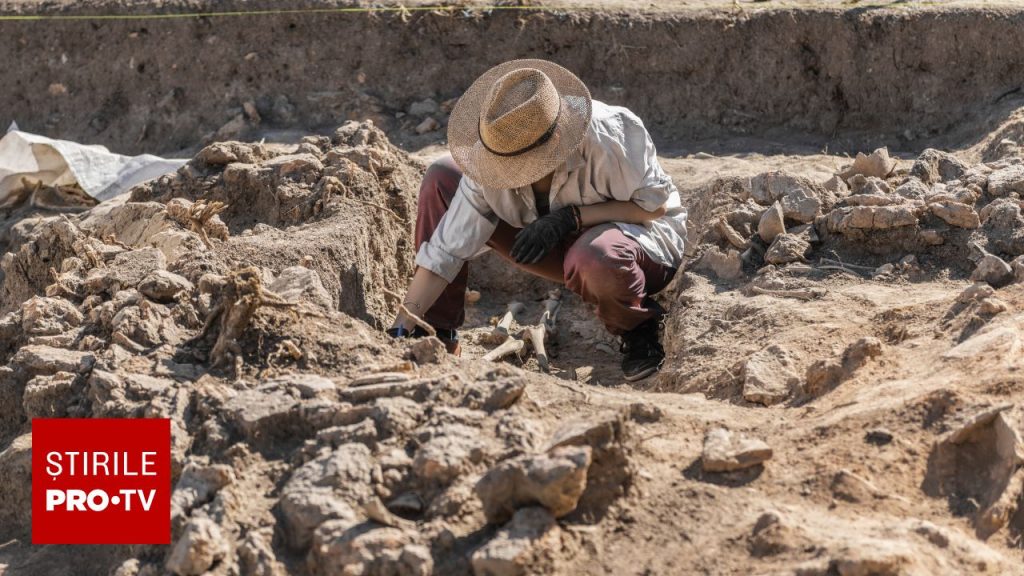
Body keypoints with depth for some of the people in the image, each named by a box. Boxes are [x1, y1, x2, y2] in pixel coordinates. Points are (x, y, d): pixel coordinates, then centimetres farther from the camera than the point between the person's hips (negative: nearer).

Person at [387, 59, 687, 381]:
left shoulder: (608, 135, -33)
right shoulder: (492, 159, -20)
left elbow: (656, 204, -21)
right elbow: (446, 250, -17)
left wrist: (572, 217, -30)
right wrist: (403, 328, -23)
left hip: (644, 235, -4)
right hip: (567, 246, 5)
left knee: (595, 256, -45)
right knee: (441, 179, -11)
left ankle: (640, 331, -8)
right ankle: (438, 336, -3)